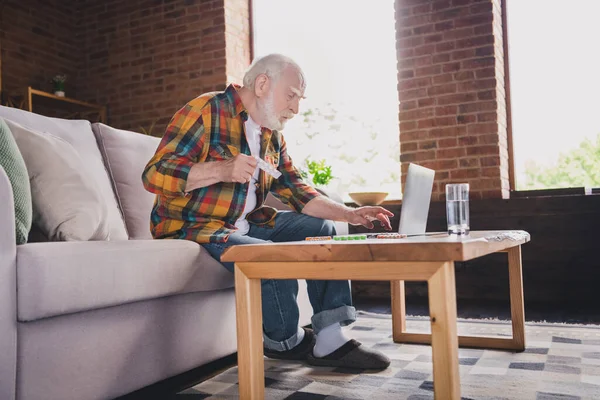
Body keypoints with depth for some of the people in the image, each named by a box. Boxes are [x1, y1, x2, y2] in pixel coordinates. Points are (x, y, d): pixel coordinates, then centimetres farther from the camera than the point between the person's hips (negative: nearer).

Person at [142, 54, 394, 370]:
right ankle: (284, 342, -1)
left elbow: (296, 191, 13)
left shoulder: (272, 137, 12)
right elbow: (155, 174, -20)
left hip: (246, 223, 9)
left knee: (322, 229, 2)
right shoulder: (207, 111, -13)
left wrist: (350, 214, 0)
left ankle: (330, 341, -4)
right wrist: (222, 169, -32)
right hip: (192, 226, -9)